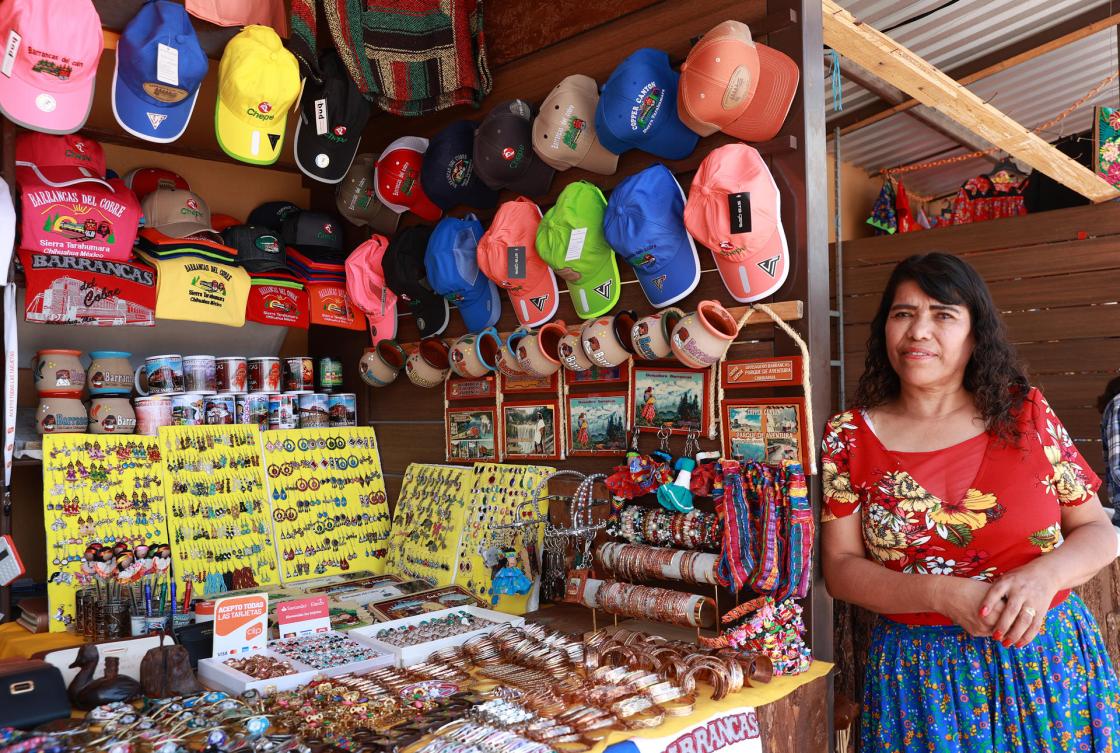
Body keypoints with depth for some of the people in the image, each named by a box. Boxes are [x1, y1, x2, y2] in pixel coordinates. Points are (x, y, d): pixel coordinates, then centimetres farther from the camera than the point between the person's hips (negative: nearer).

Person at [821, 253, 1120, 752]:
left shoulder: (1026, 413, -1)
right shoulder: (850, 437, -4)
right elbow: (840, 568, -5)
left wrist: (1044, 575, -17)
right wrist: (943, 593, -20)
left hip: (1051, 657, 2)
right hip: (921, 674, -1)